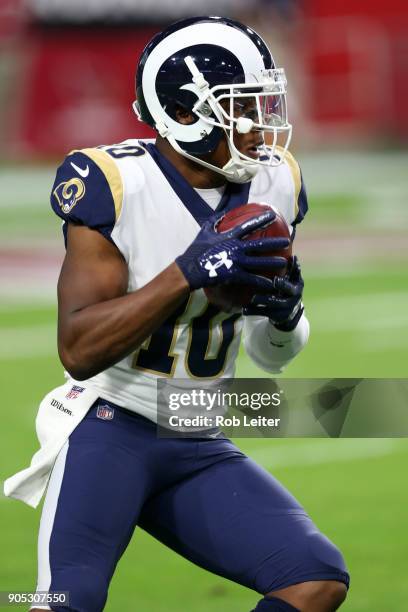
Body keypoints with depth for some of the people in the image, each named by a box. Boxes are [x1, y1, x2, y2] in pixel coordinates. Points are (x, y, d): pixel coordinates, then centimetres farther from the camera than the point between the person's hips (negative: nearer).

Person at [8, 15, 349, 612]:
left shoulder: (272, 185, 3)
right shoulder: (116, 184, -15)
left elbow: (273, 357, 14)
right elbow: (79, 350, -20)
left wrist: (285, 315, -10)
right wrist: (189, 273, -28)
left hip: (200, 449, 6)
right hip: (110, 427, -6)